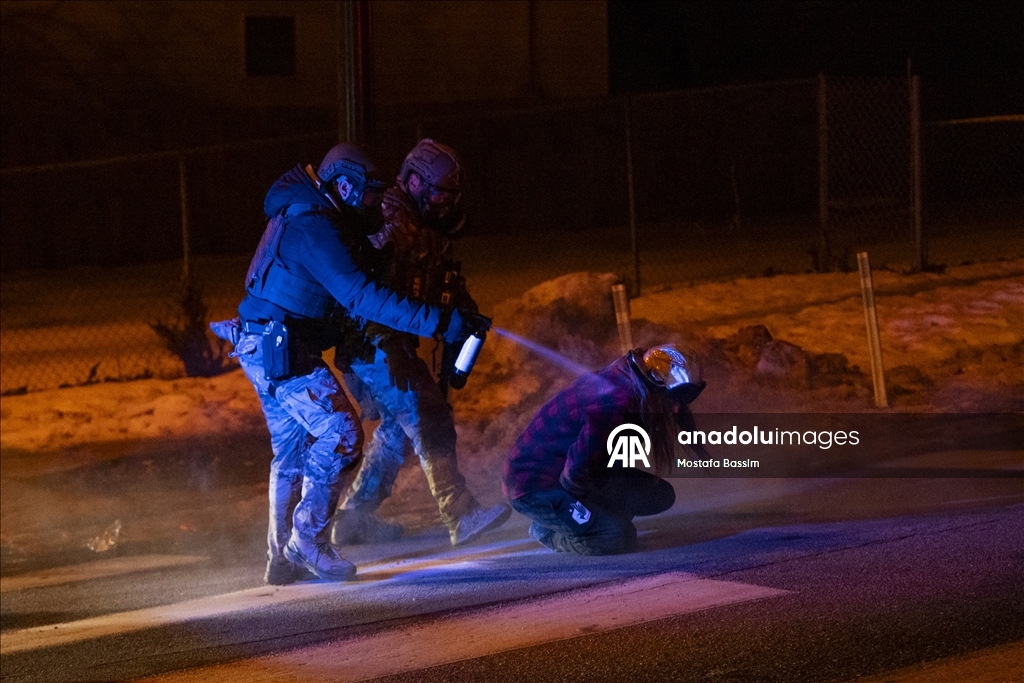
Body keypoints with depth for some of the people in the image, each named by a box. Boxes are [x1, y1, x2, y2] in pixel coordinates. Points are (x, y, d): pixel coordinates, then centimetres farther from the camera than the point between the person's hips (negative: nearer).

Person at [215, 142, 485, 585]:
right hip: (280, 352, -11)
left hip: (263, 350, 11)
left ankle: (283, 558, 21)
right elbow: (360, 296, -29)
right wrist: (438, 323, -33)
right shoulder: (314, 229, -19)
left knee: (291, 449, 16)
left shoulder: (310, 219, 13)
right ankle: (307, 539, -10)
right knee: (340, 432, -13)